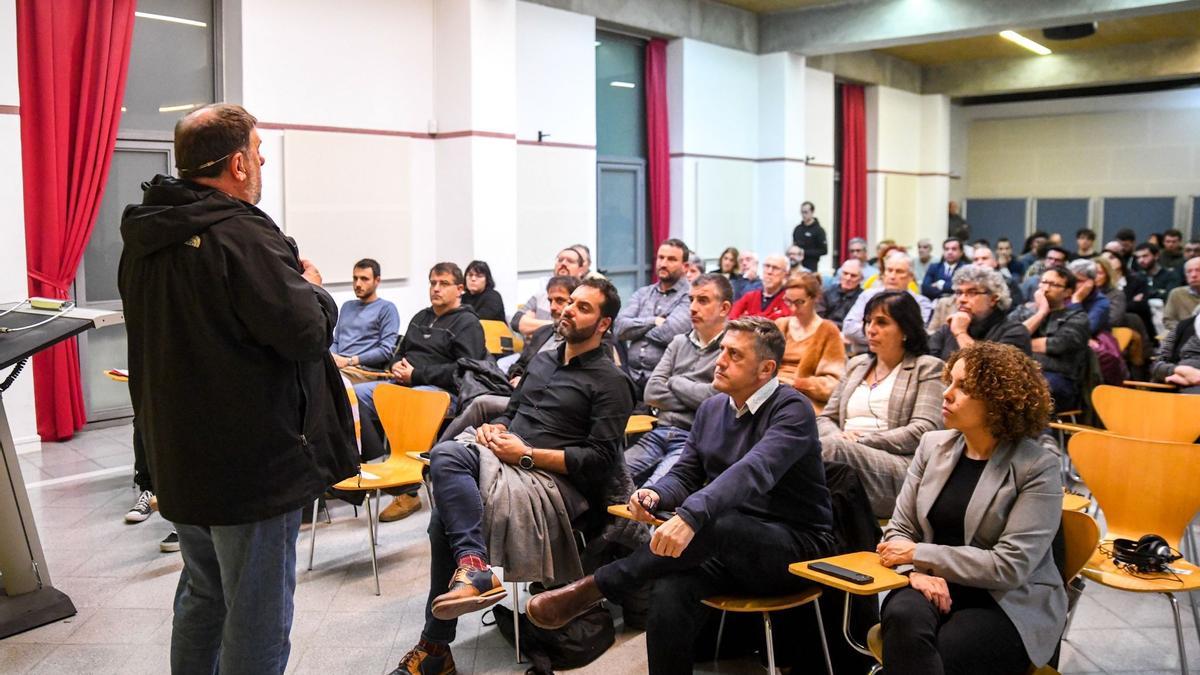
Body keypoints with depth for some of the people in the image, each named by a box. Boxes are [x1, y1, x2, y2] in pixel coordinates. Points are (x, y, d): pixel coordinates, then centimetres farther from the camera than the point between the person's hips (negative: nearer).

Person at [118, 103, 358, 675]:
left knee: (202, 596, 25)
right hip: (254, 463, -9)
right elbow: (308, 332, -24)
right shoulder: (241, 236, -22)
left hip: (177, 457, 9)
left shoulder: (144, 238, 6)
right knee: (257, 616, 4)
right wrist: (313, 288, -3)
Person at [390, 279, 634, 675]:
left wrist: (527, 454, -14)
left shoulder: (611, 382, 0)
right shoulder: (541, 360, 24)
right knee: (447, 454, -28)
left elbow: (601, 461, -9)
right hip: (506, 460, 7)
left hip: (556, 480, -7)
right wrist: (495, 429, 5)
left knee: (447, 511, -29)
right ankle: (473, 565, -38)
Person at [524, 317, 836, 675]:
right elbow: (685, 474, 11)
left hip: (796, 547, -5)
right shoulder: (712, 408, 10)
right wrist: (656, 495, -14)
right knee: (669, 591, -28)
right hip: (730, 547, 6)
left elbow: (754, 471, -31)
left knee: (712, 521, -37)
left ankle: (593, 588, -27)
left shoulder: (792, 409, -13)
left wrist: (690, 515, -46)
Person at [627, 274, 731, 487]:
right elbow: (652, 393, 9)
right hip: (660, 432, 6)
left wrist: (675, 383, 2)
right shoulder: (679, 343, 17)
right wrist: (696, 399, -4)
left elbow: (717, 396, -15)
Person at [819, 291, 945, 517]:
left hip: (898, 468, -4)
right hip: (845, 451, 4)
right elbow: (826, 418, 21)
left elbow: (923, 431, -5)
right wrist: (839, 437, -4)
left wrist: (862, 440, -11)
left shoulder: (927, 368, 9)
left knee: (830, 448, -36)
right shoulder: (856, 364, 26)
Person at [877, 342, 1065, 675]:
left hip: (1010, 604, -4)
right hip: (935, 587, 4)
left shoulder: (1037, 467, -10)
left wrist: (918, 554, -15)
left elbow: (1010, 567, -17)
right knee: (903, 618, -31)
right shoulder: (933, 445, 6)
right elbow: (900, 529, 6)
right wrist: (918, 571, -16)